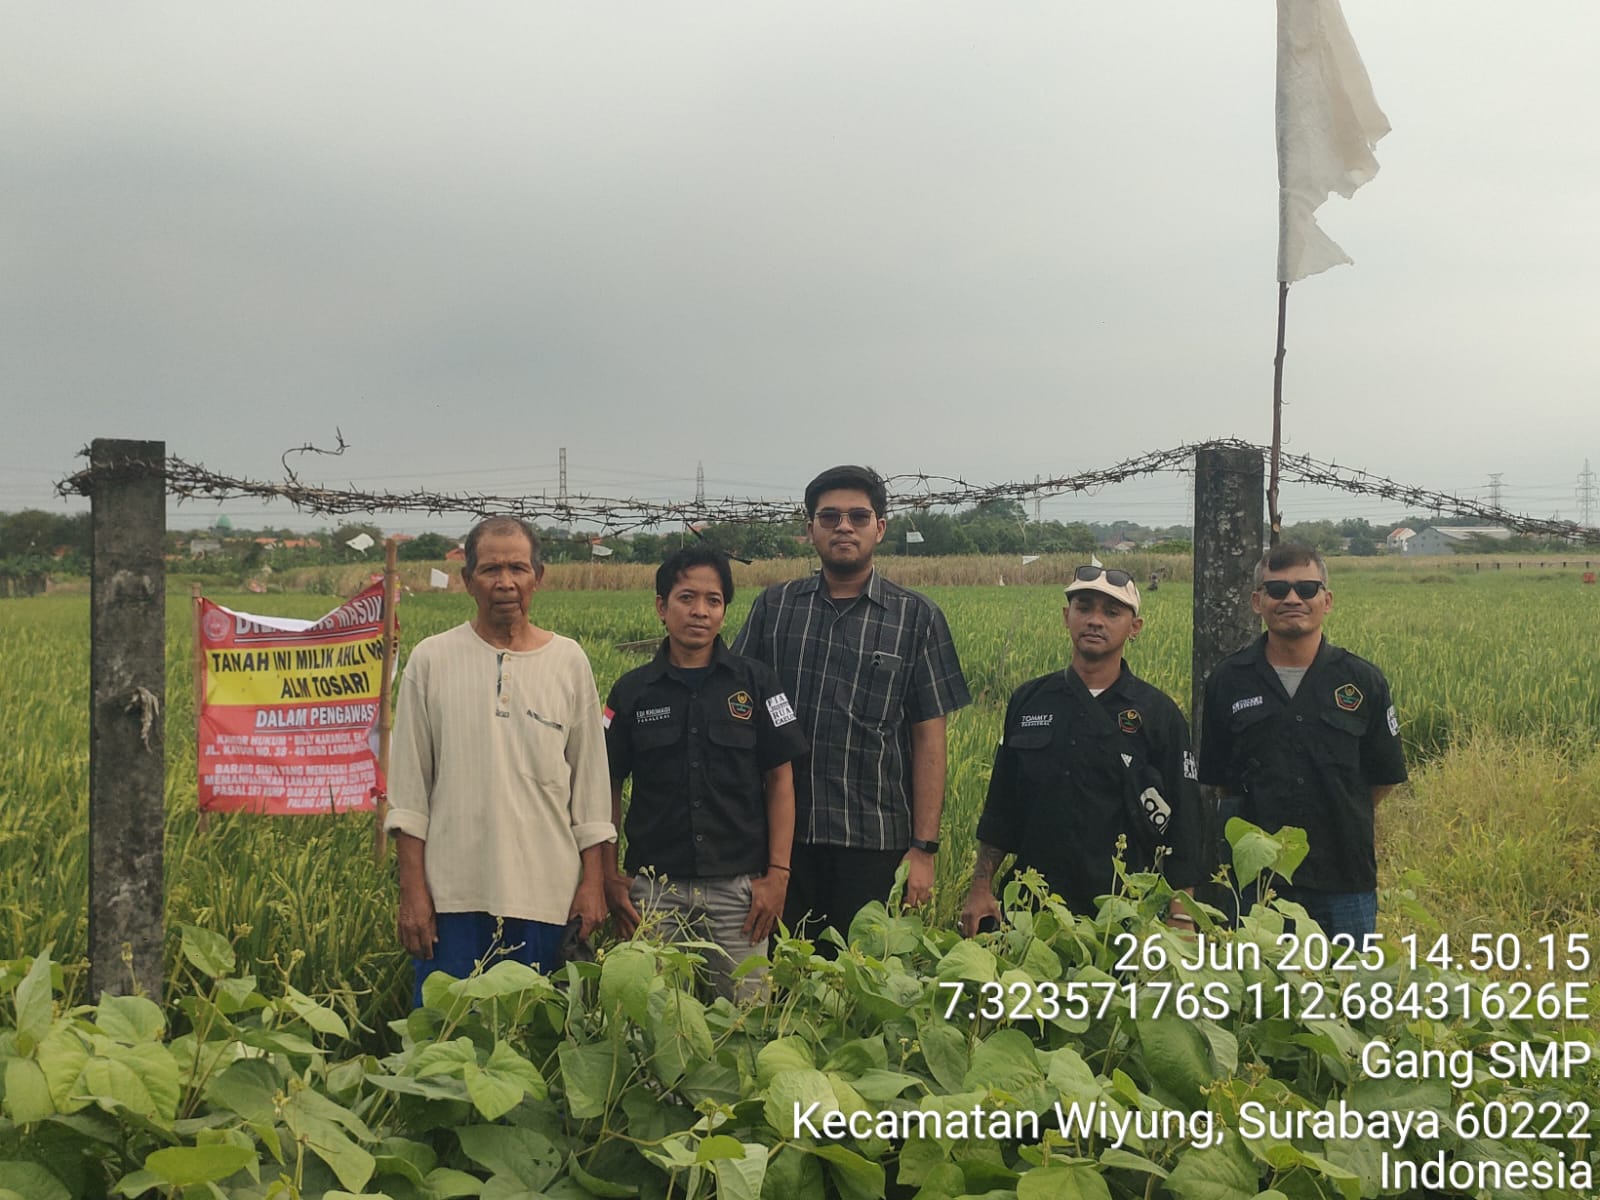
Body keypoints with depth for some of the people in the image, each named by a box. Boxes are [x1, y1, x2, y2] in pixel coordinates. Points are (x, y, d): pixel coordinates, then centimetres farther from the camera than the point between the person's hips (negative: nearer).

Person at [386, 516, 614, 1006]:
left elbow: (590, 781, 9)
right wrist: (412, 890, -2)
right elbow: (408, 787, 3)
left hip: (546, 894, 1)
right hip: (452, 893, -1)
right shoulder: (432, 659, 2)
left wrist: (593, 880, 4)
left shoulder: (568, 662, 6)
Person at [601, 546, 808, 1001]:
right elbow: (609, 787, 8)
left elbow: (780, 780, 3)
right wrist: (609, 877, 1)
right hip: (654, 889, 1)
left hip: (740, 887, -1)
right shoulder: (633, 691, 4)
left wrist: (778, 873, -4)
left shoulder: (756, 683, 2)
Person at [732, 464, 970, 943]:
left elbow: (929, 740, 1)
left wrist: (924, 848, -5)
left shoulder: (916, 617, 3)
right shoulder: (774, 607, 8)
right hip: (782, 836, 2)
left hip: (876, 841, -1)